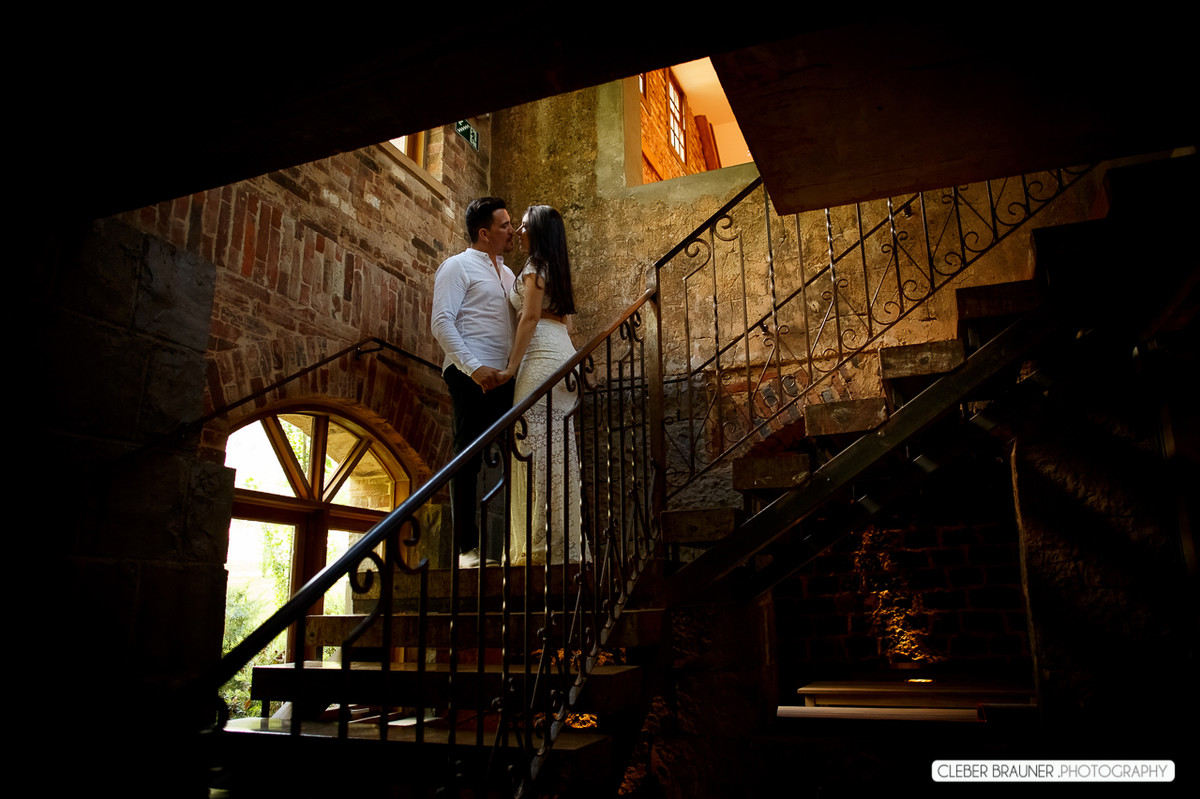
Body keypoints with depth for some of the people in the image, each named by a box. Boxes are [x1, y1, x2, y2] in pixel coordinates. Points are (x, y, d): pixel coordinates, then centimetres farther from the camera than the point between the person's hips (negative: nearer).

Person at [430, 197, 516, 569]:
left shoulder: (506, 273, 23)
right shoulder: (457, 266, 1)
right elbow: (441, 323, -9)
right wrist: (474, 368, -18)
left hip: (504, 378, 7)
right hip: (472, 377, -7)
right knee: (468, 458, -4)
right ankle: (467, 547, 1)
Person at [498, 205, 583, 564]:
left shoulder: (535, 266, -3)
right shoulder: (557, 267, 23)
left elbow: (530, 317, -11)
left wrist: (511, 367, -12)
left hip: (543, 358, -9)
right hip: (564, 354, 9)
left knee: (536, 451, -11)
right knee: (560, 452, 7)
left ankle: (535, 545, -11)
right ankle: (565, 544, 9)